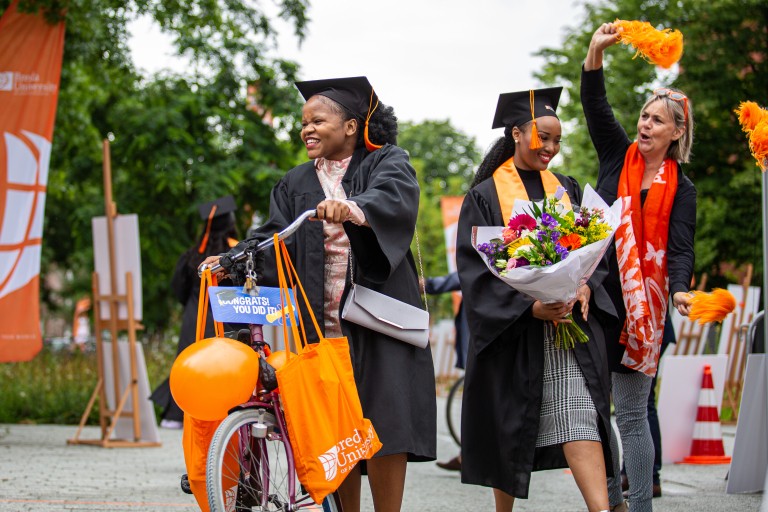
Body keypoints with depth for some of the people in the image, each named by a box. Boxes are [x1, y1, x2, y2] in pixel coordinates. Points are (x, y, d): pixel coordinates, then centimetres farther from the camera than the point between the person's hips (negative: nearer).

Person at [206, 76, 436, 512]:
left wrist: (352, 208, -40)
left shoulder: (387, 164, 4)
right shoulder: (296, 185, 16)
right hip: (322, 323, 4)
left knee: (381, 425, -11)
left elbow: (395, 197, -19)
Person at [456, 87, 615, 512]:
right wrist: (529, 306, -19)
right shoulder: (485, 197, -1)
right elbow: (475, 270, -7)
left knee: (579, 417, -11)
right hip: (511, 329, -2)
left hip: (569, 326, 2)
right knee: (509, 428, 5)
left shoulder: (566, 189, 13)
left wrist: (586, 287, -9)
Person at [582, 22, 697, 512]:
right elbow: (595, 106, -3)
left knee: (632, 413, -3)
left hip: (642, 303, -2)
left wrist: (680, 288, -26)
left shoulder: (680, 187, 4)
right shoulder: (619, 156, 9)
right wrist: (596, 52, -19)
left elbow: (681, 247, -6)